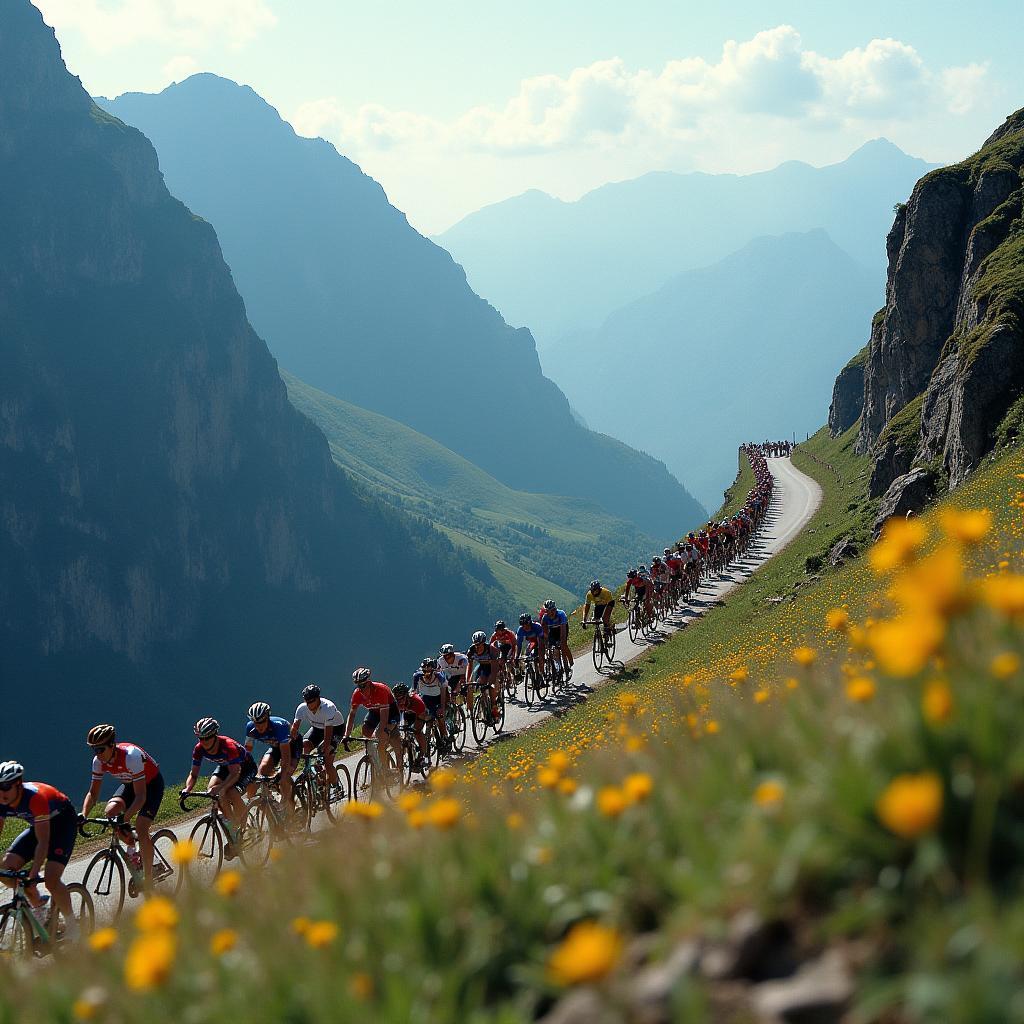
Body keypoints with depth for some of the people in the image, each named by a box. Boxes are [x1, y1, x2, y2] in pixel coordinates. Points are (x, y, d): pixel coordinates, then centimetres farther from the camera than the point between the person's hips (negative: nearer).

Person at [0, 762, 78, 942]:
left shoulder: (35, 797, -37)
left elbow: (43, 841, -37)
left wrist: (34, 873, -44)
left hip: (63, 822, -7)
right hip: (37, 825, 7)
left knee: (51, 879, -22)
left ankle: (71, 925, 0)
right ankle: (38, 904, 10)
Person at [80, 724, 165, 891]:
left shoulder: (131, 756, -37)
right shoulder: (99, 761, -18)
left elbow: (141, 796, -37)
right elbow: (93, 793, -9)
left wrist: (125, 818, -48)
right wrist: (83, 816, -26)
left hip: (151, 783, -6)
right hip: (129, 784, 6)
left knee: (141, 827, -22)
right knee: (111, 811, -21)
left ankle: (148, 879, -13)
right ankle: (132, 848, 5)